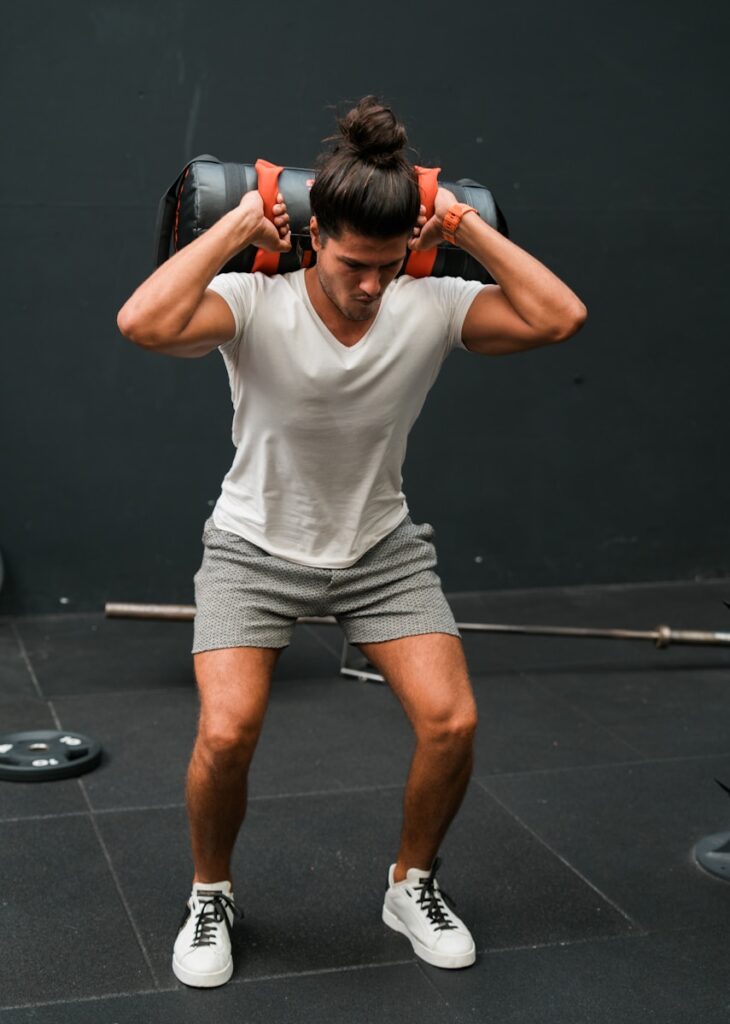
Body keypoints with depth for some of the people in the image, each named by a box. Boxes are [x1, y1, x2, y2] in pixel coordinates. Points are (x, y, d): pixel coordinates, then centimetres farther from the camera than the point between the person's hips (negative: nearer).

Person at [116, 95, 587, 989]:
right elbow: (144, 322, -42)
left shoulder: (430, 310, -15)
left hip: (381, 546, 3)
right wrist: (238, 222, -32)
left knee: (452, 722, -13)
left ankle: (413, 885, 17)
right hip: (256, 546, -2)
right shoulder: (258, 307, -23)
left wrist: (463, 226, -23)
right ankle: (211, 897, 11)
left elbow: (559, 317, -24)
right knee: (226, 732, -21)